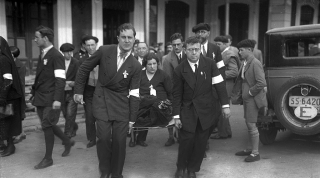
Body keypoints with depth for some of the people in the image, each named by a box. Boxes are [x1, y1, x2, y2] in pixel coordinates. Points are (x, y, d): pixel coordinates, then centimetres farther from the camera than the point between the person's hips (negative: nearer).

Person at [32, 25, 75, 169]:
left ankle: (48, 158, 12)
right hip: (40, 97, 8)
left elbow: (61, 79, -18)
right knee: (48, 125, 14)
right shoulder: (42, 55, 12)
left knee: (47, 126, -2)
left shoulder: (56, 56, -13)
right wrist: (35, 92, 13)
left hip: (50, 99, -8)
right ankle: (68, 142, 34)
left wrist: (57, 99, -23)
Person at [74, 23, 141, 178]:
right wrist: (78, 91, 5)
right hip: (102, 101, -1)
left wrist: (132, 118, -1)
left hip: (122, 104, 1)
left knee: (119, 141, 3)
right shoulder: (104, 51, -7)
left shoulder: (136, 66, -4)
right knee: (104, 138, -4)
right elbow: (84, 69, 5)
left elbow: (134, 94, -2)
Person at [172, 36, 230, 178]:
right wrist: (176, 116, -3)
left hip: (205, 110, 1)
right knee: (186, 140, -3)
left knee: (201, 142, 6)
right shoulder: (179, 70, -6)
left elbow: (219, 85, -3)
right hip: (187, 110, -1)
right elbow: (177, 95, -3)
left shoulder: (209, 64, -6)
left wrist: (225, 105, -6)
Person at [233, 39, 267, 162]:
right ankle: (249, 149, 30)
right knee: (248, 124, 16)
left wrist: (250, 92, -15)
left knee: (251, 124, -2)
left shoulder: (255, 63, -18)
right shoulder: (244, 63, 8)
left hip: (253, 98, -8)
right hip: (246, 97, 8)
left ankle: (255, 153, 10)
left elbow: (261, 83, -23)